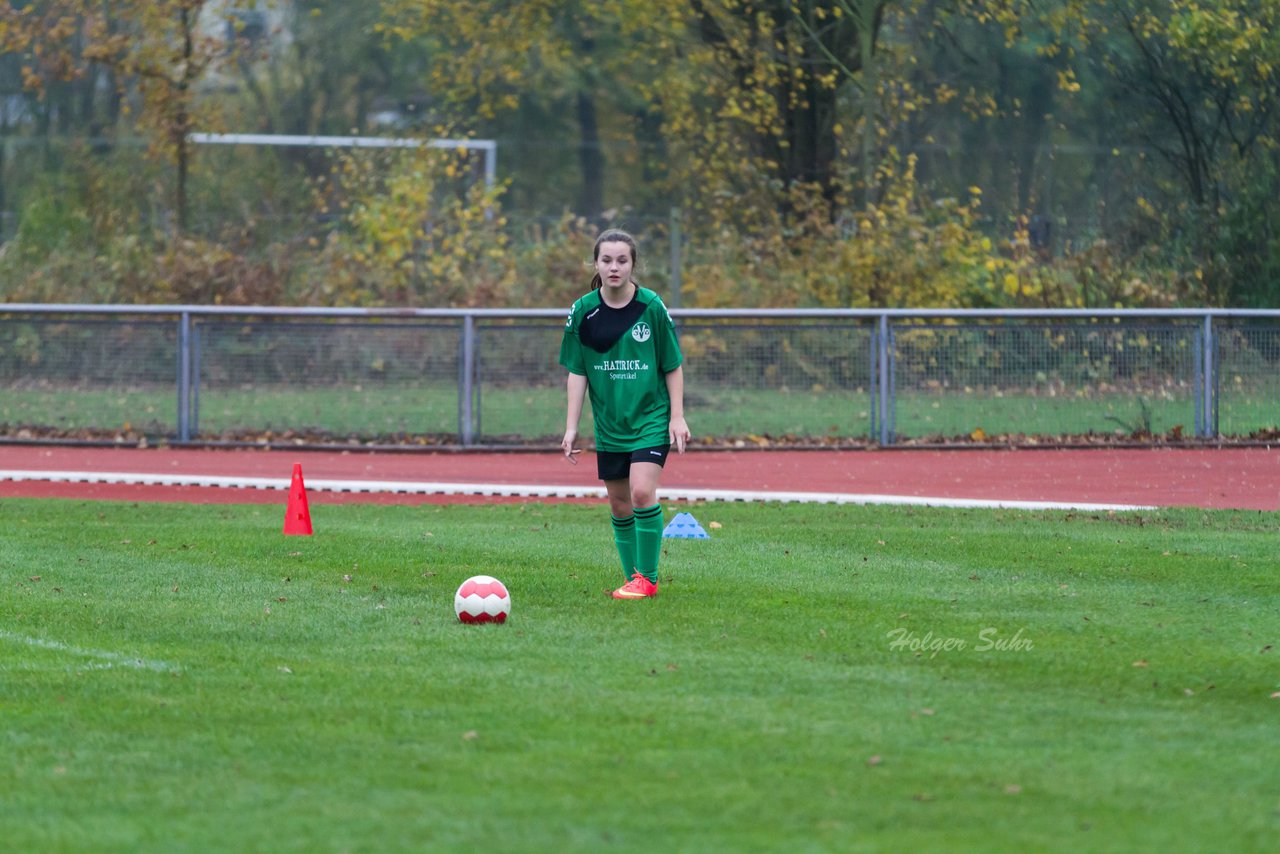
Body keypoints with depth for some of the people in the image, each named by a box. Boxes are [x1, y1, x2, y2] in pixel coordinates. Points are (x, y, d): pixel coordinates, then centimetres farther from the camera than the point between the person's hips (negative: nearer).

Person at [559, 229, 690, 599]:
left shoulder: (651, 307, -8)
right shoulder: (583, 311, -3)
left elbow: (673, 365, 0)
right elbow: (577, 373, 3)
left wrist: (677, 416, -4)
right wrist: (571, 427, 0)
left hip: (651, 418, -3)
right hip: (609, 423, 3)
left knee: (642, 492, -17)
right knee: (619, 506, 7)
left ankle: (647, 578, -7)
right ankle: (633, 578, 20)